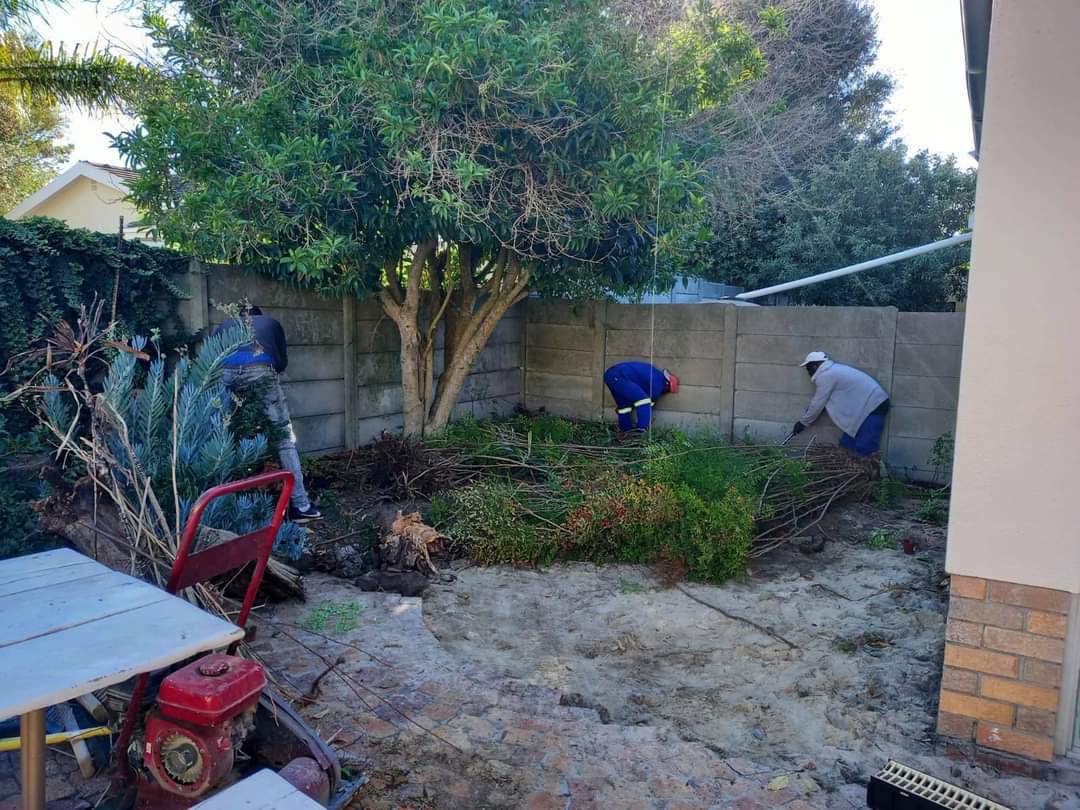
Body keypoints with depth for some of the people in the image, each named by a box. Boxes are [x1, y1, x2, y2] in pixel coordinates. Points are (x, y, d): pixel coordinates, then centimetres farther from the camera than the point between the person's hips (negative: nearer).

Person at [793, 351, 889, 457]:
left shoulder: (825, 376, -13)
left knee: (864, 449, -15)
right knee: (847, 443, 7)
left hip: (873, 405, -10)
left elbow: (818, 404, -8)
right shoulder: (833, 369, 17)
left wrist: (803, 423, 4)